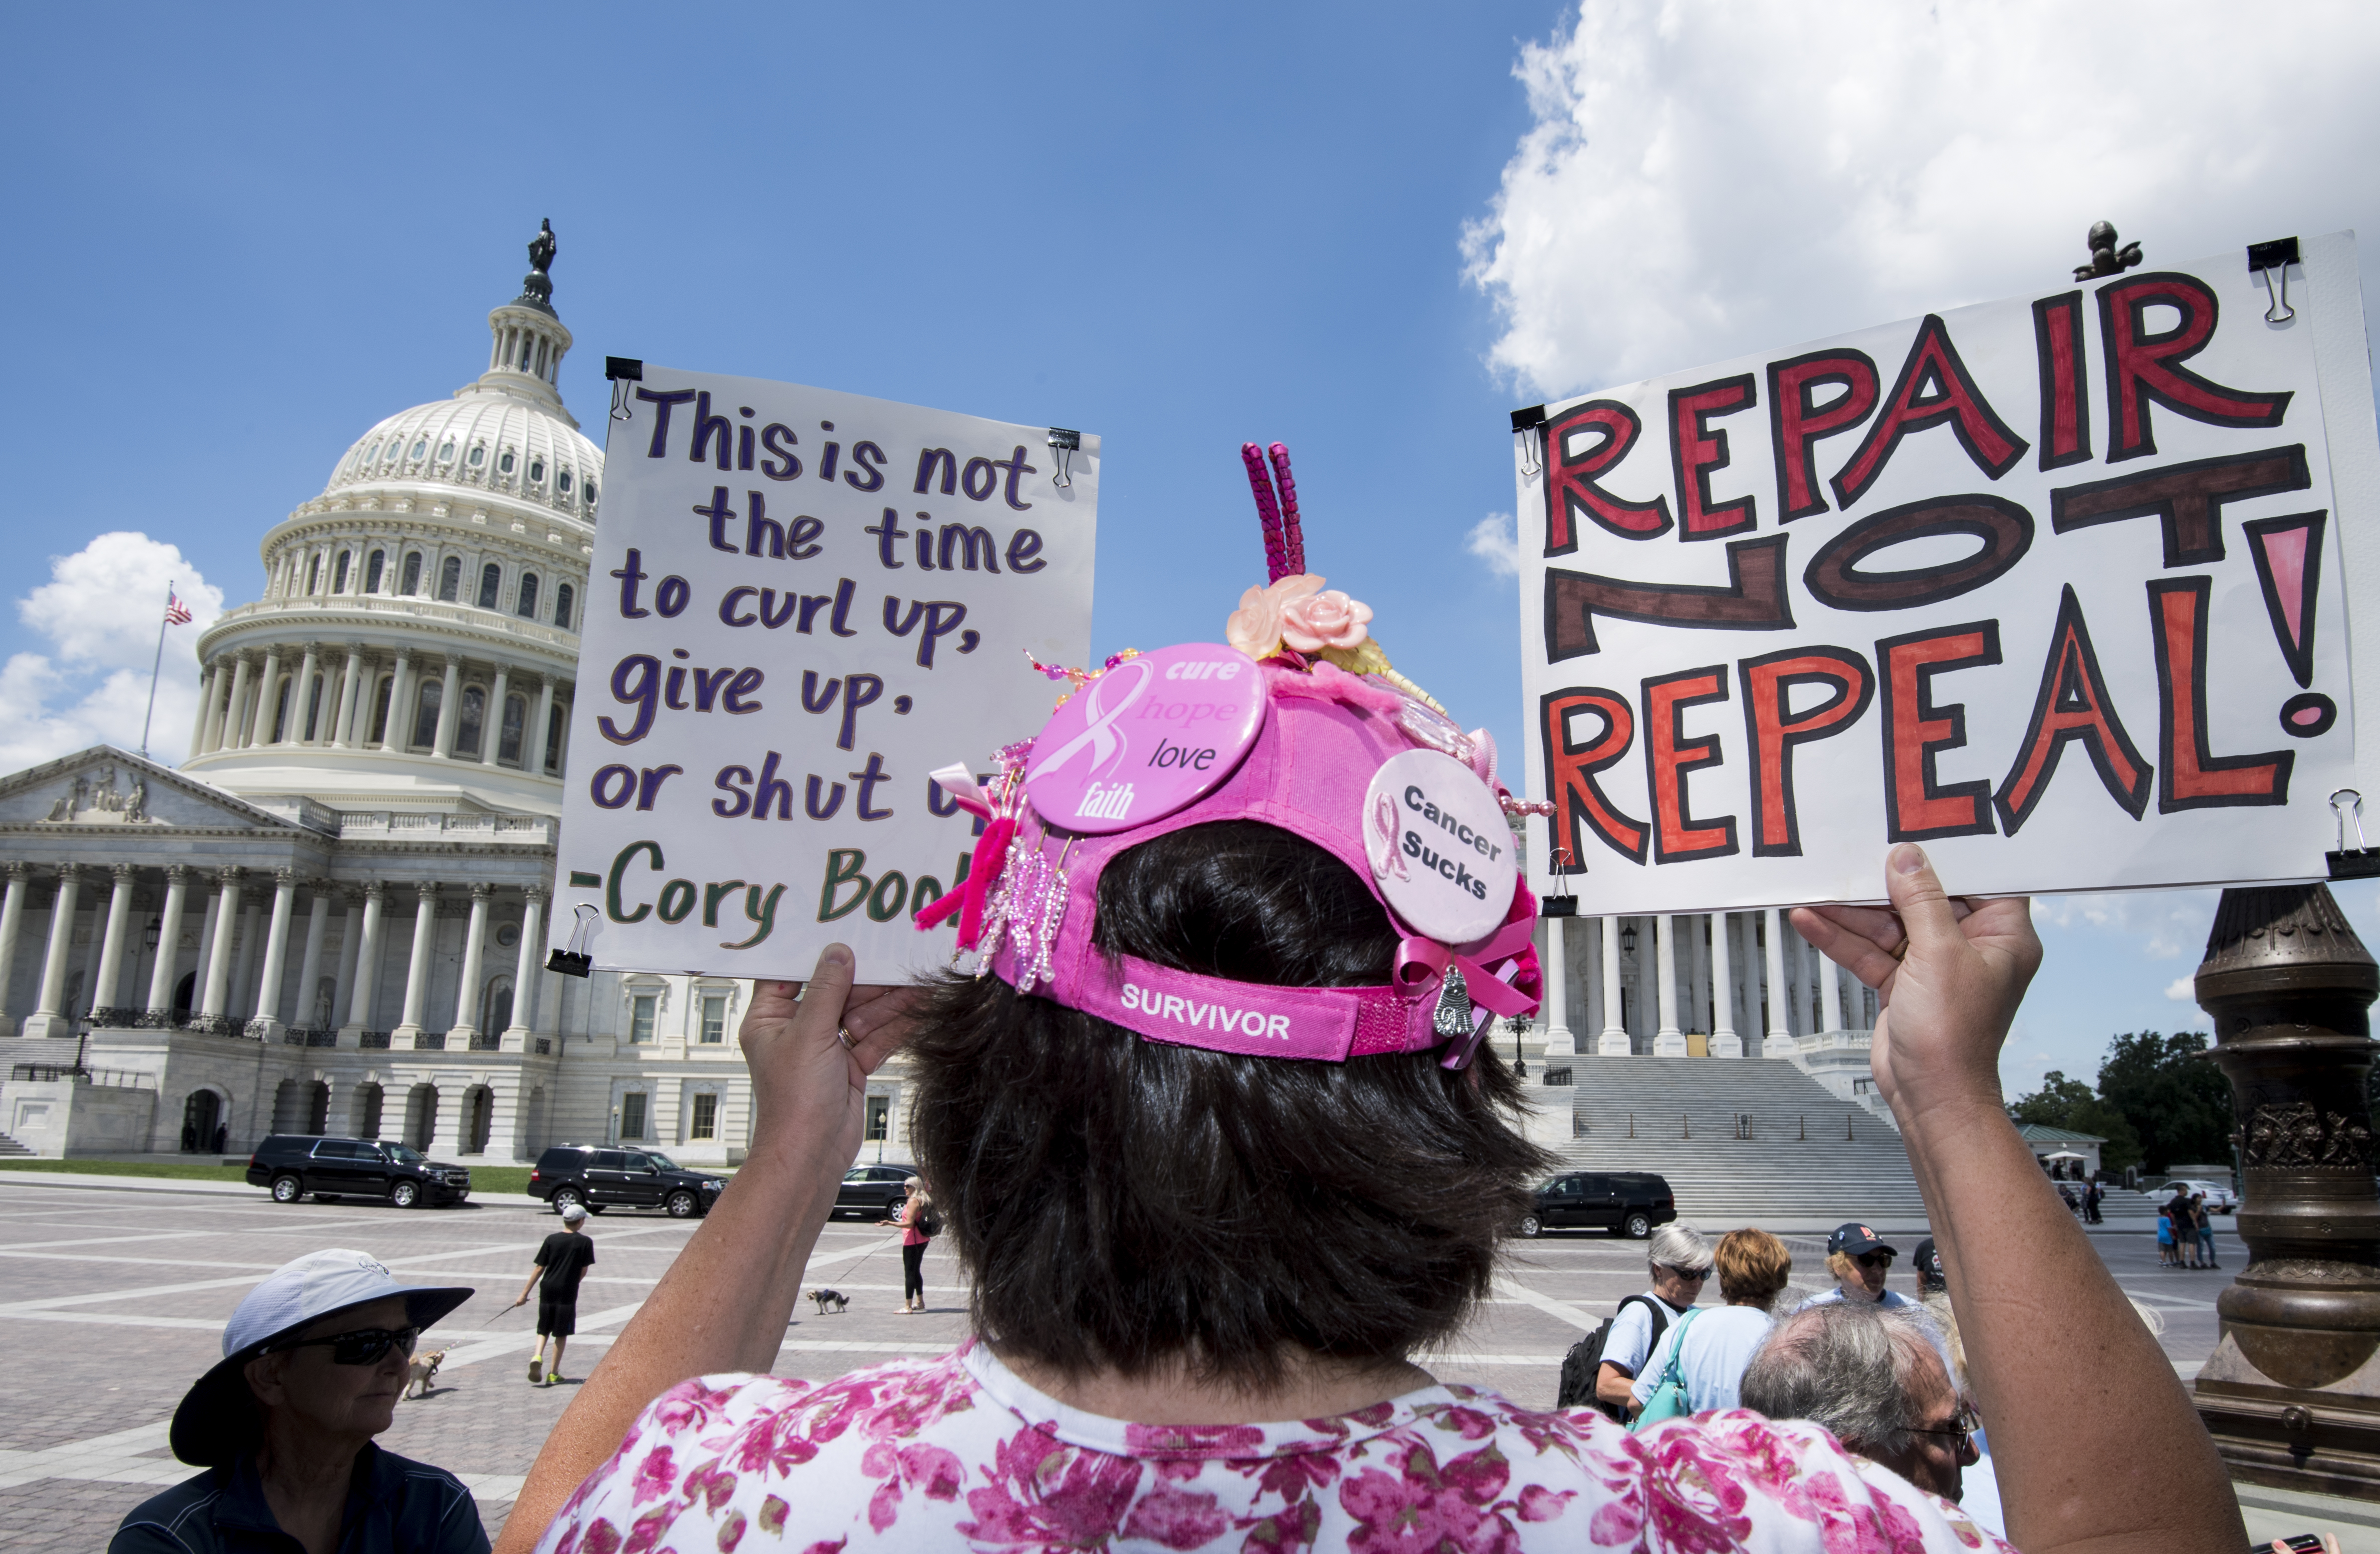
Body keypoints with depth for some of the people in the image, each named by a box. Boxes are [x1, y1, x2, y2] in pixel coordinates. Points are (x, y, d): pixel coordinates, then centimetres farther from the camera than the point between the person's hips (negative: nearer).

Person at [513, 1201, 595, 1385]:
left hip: (547, 1289, 2)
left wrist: (525, 1293, 6)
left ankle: (537, 1357, -9)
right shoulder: (586, 1242, -3)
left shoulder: (552, 1240, 3)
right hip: (567, 1293, -2)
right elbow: (584, 1271, 1)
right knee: (562, 1333, 9)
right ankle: (553, 1373, 10)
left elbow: (539, 1268, 2)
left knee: (543, 1330, 17)